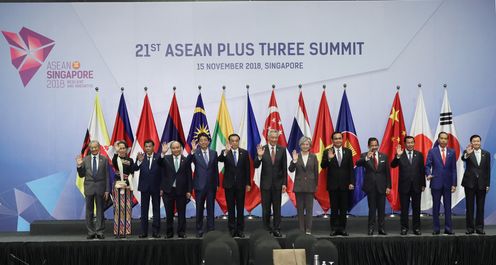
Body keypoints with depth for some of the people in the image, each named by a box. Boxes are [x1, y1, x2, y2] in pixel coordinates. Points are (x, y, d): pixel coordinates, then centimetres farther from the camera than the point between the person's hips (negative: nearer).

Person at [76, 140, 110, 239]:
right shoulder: (85, 160, 5)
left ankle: (100, 232, 7)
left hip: (100, 187, -1)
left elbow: (107, 176, 3)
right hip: (89, 187, 1)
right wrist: (79, 165, -11)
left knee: (100, 211, 3)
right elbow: (81, 175, 6)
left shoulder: (104, 160, 3)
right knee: (89, 211, 5)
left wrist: (107, 190, -2)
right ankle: (91, 232, 11)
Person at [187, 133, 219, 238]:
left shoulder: (213, 153, 6)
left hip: (211, 185, 2)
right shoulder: (195, 153, -3)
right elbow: (187, 162, -22)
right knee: (199, 208, 5)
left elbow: (216, 169, 9)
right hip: (200, 185, -2)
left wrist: (217, 184, 7)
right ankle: (199, 230, 14)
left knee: (211, 208, 6)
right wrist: (193, 151, -34)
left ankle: (211, 229, 13)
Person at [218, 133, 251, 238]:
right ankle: (232, 229, 12)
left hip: (240, 184, 1)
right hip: (229, 184, -1)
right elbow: (220, 159, -23)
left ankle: (240, 229, 11)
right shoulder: (225, 152, -1)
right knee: (230, 208, 5)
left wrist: (248, 184, 0)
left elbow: (247, 169, 3)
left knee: (240, 208, 5)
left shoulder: (244, 153, 2)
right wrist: (226, 152, -42)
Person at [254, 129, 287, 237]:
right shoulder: (262, 149, -4)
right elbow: (256, 166, -8)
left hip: (278, 183, 1)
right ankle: (266, 229, 15)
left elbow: (284, 168, 2)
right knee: (266, 208, 5)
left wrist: (284, 183, -1)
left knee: (277, 208, 7)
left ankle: (277, 229, 14)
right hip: (266, 183, -1)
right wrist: (259, 156, -27)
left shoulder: (282, 150, 0)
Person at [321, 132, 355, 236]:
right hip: (333, 184, -2)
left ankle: (342, 228, 11)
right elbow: (323, 166, -9)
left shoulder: (348, 152, 6)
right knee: (334, 208, 2)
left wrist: (351, 182, -2)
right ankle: (334, 228, 7)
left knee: (344, 208, 5)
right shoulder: (327, 152, 0)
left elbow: (351, 168, 5)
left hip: (344, 184, 2)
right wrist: (329, 158, -27)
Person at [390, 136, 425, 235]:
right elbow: (393, 165, -13)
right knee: (404, 208, 4)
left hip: (416, 186, 2)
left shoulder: (419, 155, 6)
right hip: (404, 186, -2)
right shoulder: (400, 155, -1)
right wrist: (398, 156, -29)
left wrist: (423, 184, 4)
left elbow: (422, 170, 7)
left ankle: (416, 228, 14)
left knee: (416, 208, 7)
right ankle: (404, 228, 10)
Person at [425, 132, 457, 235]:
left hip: (447, 183, 1)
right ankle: (436, 228, 10)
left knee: (448, 207, 4)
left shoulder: (452, 152, 6)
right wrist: (428, 174, -20)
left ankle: (448, 228, 9)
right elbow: (427, 165, 1)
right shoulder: (432, 151, 2)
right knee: (436, 207, 4)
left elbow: (454, 169, 5)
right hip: (436, 183, -1)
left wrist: (454, 184, 0)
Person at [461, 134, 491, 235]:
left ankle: (479, 227, 11)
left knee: (480, 207, 6)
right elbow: (463, 158, -26)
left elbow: (488, 170, 6)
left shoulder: (486, 154, 5)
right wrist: (467, 154, -49)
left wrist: (487, 184, 2)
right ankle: (470, 227, 9)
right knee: (469, 206, 3)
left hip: (481, 184, 2)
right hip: (470, 183, -2)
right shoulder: (467, 152, -2)